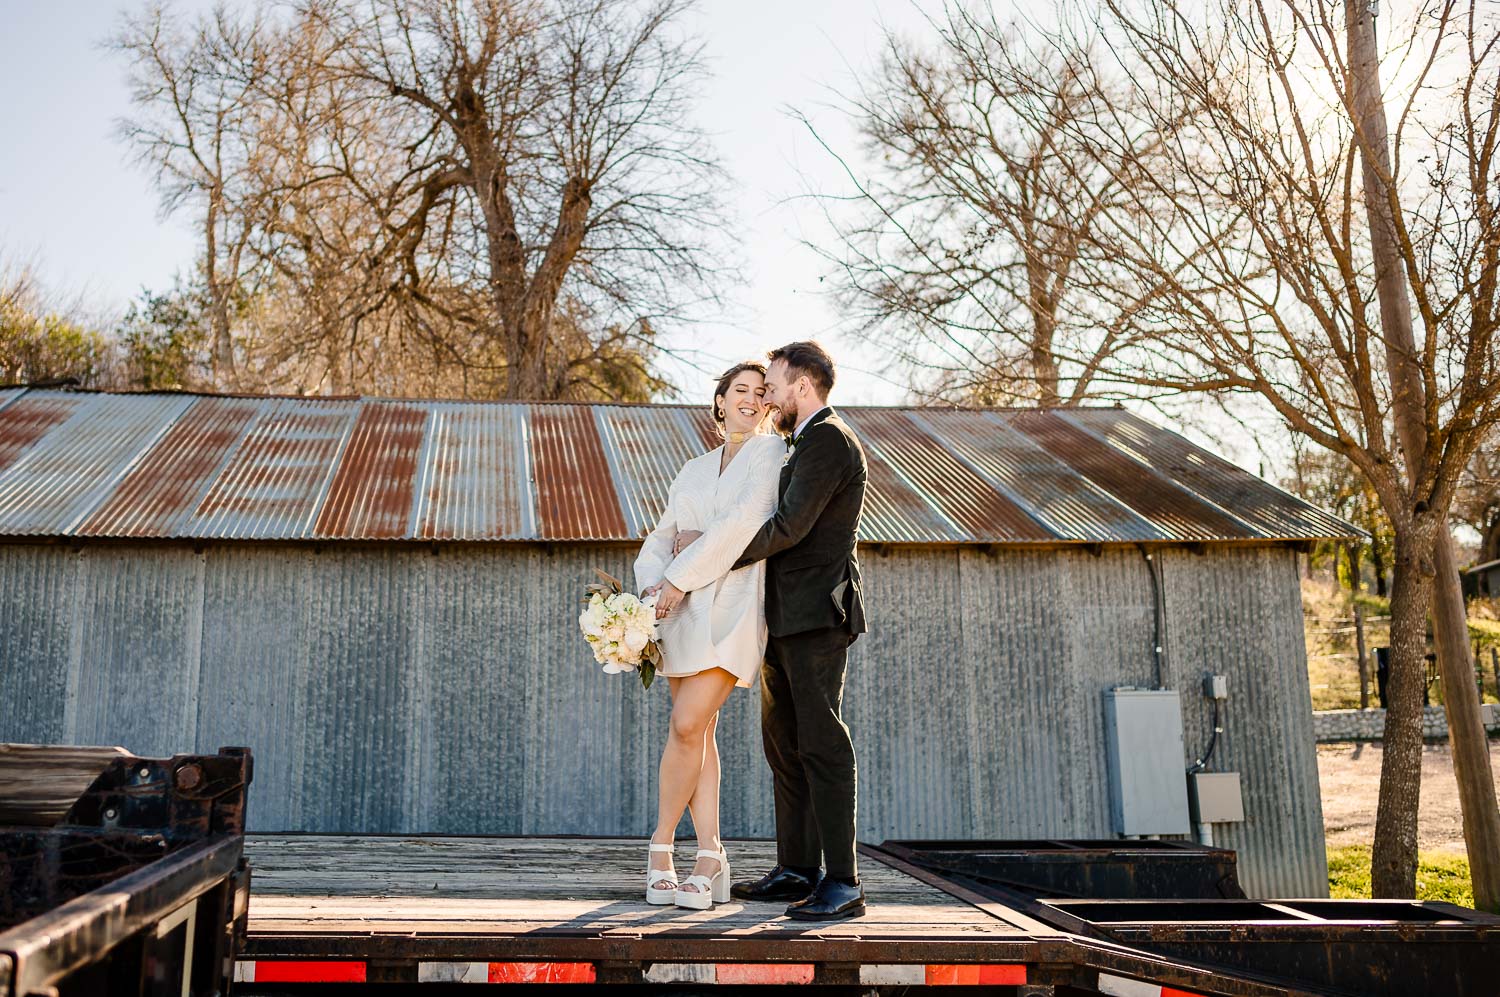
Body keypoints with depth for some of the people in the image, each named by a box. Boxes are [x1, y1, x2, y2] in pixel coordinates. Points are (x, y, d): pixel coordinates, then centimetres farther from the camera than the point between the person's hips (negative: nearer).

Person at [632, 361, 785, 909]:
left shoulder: (771, 451, 4)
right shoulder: (695, 469, 22)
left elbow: (745, 520, -9)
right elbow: (662, 535, 17)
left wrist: (681, 577, -11)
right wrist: (653, 582, -4)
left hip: (733, 602, -5)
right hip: (683, 607, 5)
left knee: (688, 726, -14)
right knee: (699, 732, 2)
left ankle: (661, 845, 2)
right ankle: (710, 861, 8)